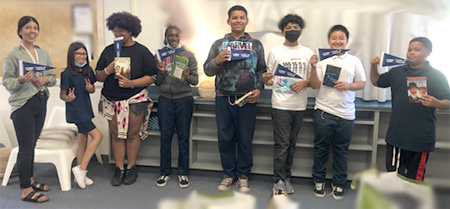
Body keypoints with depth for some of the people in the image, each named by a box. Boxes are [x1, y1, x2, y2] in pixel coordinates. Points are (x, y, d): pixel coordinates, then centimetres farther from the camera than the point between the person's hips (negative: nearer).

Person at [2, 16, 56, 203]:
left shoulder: (44, 53, 10)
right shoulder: (13, 55, -5)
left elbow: (53, 78, 14)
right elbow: (6, 82, -6)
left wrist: (45, 79, -7)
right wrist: (21, 80, -25)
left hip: (41, 103, 5)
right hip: (22, 105, -5)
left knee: (32, 145, 13)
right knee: (26, 147, -4)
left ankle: (30, 180, 27)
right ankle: (26, 191, 2)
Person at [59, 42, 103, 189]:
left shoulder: (88, 71, 6)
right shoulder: (67, 74, -13)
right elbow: (62, 95, -8)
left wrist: (90, 88, -9)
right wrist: (68, 98, -29)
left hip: (86, 108, 7)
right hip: (75, 111, -7)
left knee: (83, 141, 11)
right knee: (97, 136, -12)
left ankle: (80, 174, 22)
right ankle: (81, 169, -4)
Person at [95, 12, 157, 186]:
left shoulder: (142, 51, -1)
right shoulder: (108, 50, 9)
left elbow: (151, 78, -6)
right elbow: (98, 77, 9)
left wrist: (131, 83, -19)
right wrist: (107, 71, -12)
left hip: (135, 100, -3)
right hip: (111, 100, 3)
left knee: (132, 134, 3)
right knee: (116, 135, 6)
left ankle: (131, 168, 18)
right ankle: (119, 169, 17)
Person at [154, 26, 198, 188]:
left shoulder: (188, 55, 5)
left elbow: (195, 80, 3)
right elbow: (157, 83, 9)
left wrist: (187, 77, -17)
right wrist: (161, 71, -10)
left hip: (184, 100, -1)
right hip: (165, 100, 1)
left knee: (183, 137, 4)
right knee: (165, 136, 4)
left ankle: (183, 173, 15)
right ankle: (164, 172, 17)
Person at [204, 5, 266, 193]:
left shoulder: (256, 45, 9)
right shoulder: (219, 44, 9)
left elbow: (262, 70, 8)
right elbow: (207, 70, 5)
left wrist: (259, 89, -7)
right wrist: (217, 60, -14)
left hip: (247, 99, 0)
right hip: (223, 99, 1)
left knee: (245, 139, 5)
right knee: (225, 138, 7)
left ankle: (243, 175, 21)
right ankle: (229, 174, 22)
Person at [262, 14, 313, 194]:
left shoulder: (307, 53, 11)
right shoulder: (275, 52, 5)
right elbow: (269, 81, 5)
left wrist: (305, 83, -10)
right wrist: (265, 79, -19)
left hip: (299, 105, 3)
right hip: (280, 105, -3)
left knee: (291, 143, 11)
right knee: (281, 144, -4)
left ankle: (287, 177, 22)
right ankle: (279, 180, 5)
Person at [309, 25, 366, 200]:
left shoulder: (354, 61, 7)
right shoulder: (322, 59, 2)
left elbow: (362, 83, 8)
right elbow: (315, 85, -2)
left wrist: (348, 85, -11)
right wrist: (314, 67, -16)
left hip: (345, 113, 1)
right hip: (324, 111, -1)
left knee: (341, 150, 10)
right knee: (321, 147, 8)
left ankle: (339, 184, 24)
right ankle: (319, 180, 24)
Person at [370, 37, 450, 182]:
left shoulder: (437, 76, -4)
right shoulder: (397, 72, 8)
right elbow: (376, 81, 19)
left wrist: (435, 103, -28)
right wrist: (374, 66, 2)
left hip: (420, 138, -4)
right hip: (396, 135, 4)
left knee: (415, 177, 7)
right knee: (393, 172, 16)